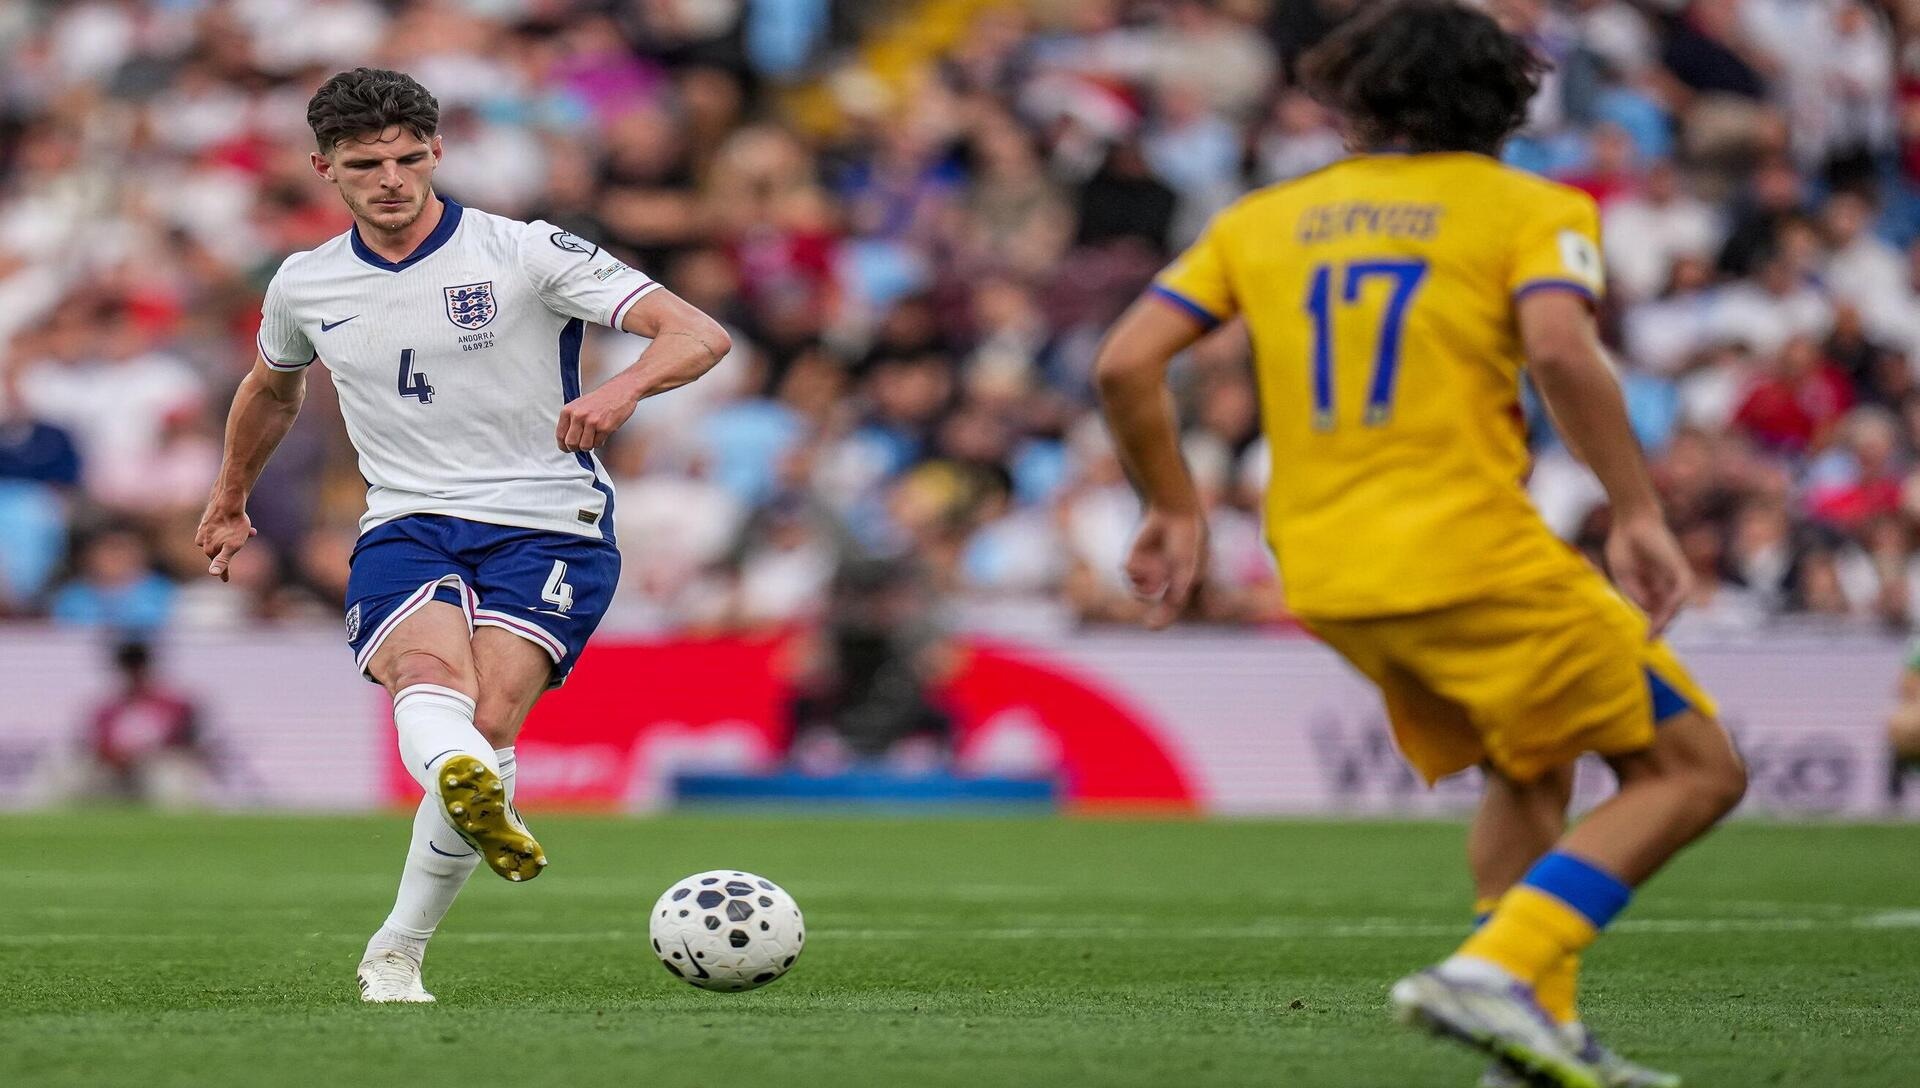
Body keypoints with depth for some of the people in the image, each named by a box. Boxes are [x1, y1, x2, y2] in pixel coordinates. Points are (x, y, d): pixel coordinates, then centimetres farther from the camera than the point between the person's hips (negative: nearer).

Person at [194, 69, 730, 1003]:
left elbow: (700, 336, -12)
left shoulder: (525, 252, -4)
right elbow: (272, 389, 35)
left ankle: (397, 952, -10)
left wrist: (624, 389, -33)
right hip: (405, 530, 3)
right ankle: (468, 789, -67)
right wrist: (230, 499, 46)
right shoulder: (304, 286, 10)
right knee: (428, 672, -33)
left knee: (489, 725, -24)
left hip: (546, 527, -2)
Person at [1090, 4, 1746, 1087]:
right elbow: (1561, 351, -19)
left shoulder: (1266, 218, 14)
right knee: (1696, 770, 3)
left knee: (1532, 769, 27)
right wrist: (1641, 515, -14)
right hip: (1477, 554, -6)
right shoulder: (1530, 208, 1)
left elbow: (1127, 364, 6)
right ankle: (1497, 973, -14)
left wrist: (1177, 510, 18)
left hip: (1326, 576, 6)